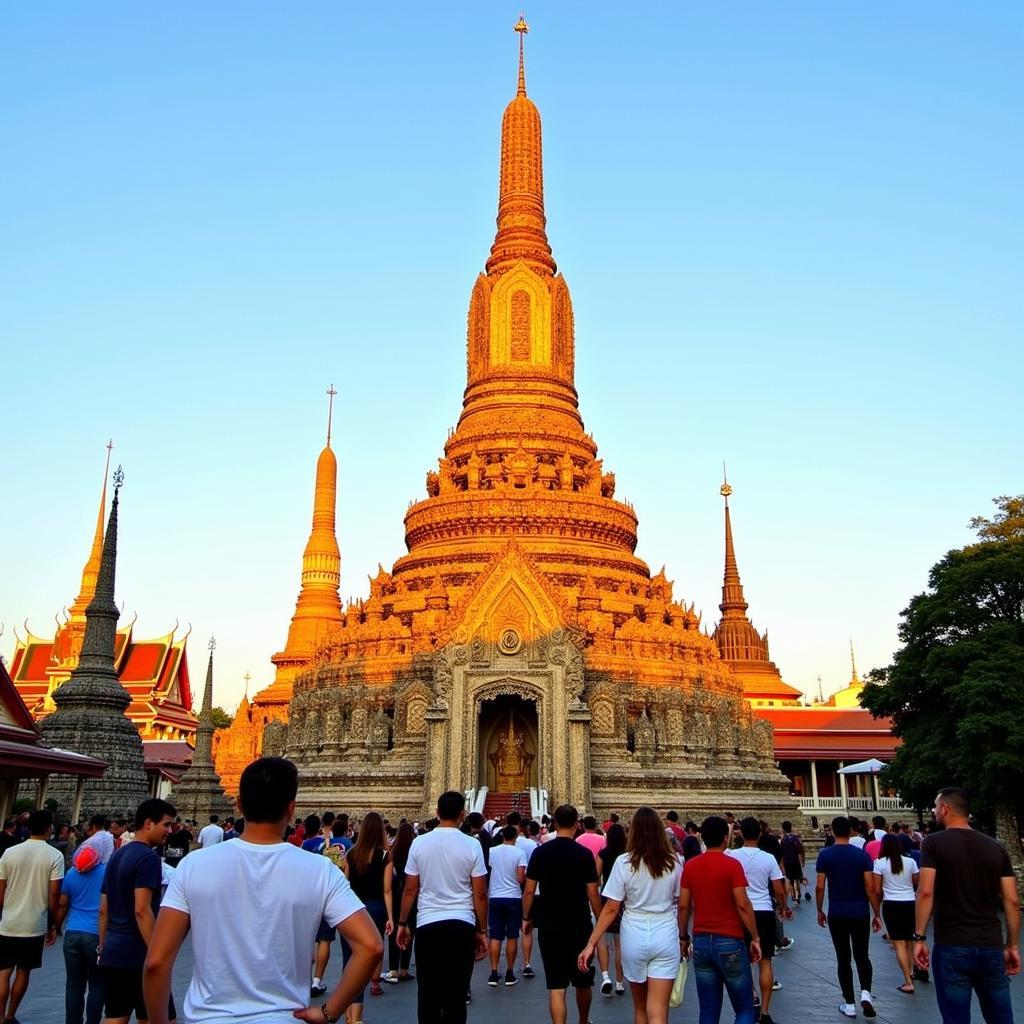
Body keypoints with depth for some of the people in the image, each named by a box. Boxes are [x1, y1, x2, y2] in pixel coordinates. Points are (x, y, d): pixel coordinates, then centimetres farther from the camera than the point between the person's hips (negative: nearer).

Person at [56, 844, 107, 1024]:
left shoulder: (71, 873, 6)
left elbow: (62, 904, 11)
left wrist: (56, 927, 24)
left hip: (72, 934, 3)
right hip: (98, 935, -3)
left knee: (74, 985, 11)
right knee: (97, 984, 8)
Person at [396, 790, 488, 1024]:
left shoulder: (419, 843, -1)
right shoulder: (472, 845, -5)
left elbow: (410, 889, 2)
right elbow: (480, 893, -2)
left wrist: (402, 923, 13)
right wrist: (482, 931, 6)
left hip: (427, 924, 1)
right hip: (462, 925, -1)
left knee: (428, 990, 12)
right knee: (456, 992, 5)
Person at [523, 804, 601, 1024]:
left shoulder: (540, 852, -5)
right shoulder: (584, 854, -7)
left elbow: (529, 890, -3)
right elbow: (592, 894, -6)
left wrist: (526, 918, 10)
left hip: (549, 926, 0)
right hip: (579, 925, 1)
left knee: (556, 986, 3)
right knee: (583, 981, 21)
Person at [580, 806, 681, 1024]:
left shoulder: (624, 862, -9)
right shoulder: (673, 862, -3)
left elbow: (611, 908, -8)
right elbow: (681, 904, 5)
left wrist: (591, 944, -2)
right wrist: (683, 935, 20)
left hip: (634, 937, 0)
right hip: (666, 937, 0)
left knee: (640, 1006, 21)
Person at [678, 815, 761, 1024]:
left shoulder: (690, 866, 3)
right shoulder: (732, 865, -10)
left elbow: (683, 906, 5)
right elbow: (743, 905, -13)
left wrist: (683, 938, 15)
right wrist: (755, 938, -4)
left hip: (701, 942, 4)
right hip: (730, 942, -4)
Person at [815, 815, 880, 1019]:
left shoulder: (825, 855, -6)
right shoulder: (862, 855, -5)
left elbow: (820, 887, -5)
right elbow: (870, 887, -6)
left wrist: (820, 911, 8)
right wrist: (876, 914, 3)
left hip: (837, 914, -1)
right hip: (860, 914, 1)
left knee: (843, 958, 8)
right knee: (862, 956, 16)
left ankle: (849, 1004, 11)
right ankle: (866, 993, -4)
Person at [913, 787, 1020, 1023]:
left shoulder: (934, 842, -5)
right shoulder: (996, 848, 6)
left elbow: (926, 892, -13)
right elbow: (1012, 901, 4)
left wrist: (919, 937, -7)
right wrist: (1013, 945, 12)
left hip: (951, 946, -4)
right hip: (991, 946, 4)